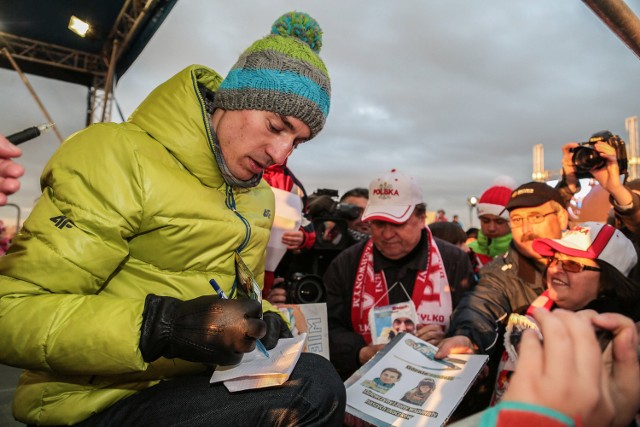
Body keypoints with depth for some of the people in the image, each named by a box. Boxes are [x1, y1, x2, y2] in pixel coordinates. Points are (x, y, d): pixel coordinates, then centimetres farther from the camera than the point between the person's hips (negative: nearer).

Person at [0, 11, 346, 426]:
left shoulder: (260, 197, 7)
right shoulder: (120, 157, -16)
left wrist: (265, 320, -4)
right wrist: (160, 326, -32)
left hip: (202, 382, 7)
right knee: (312, 385, -27)